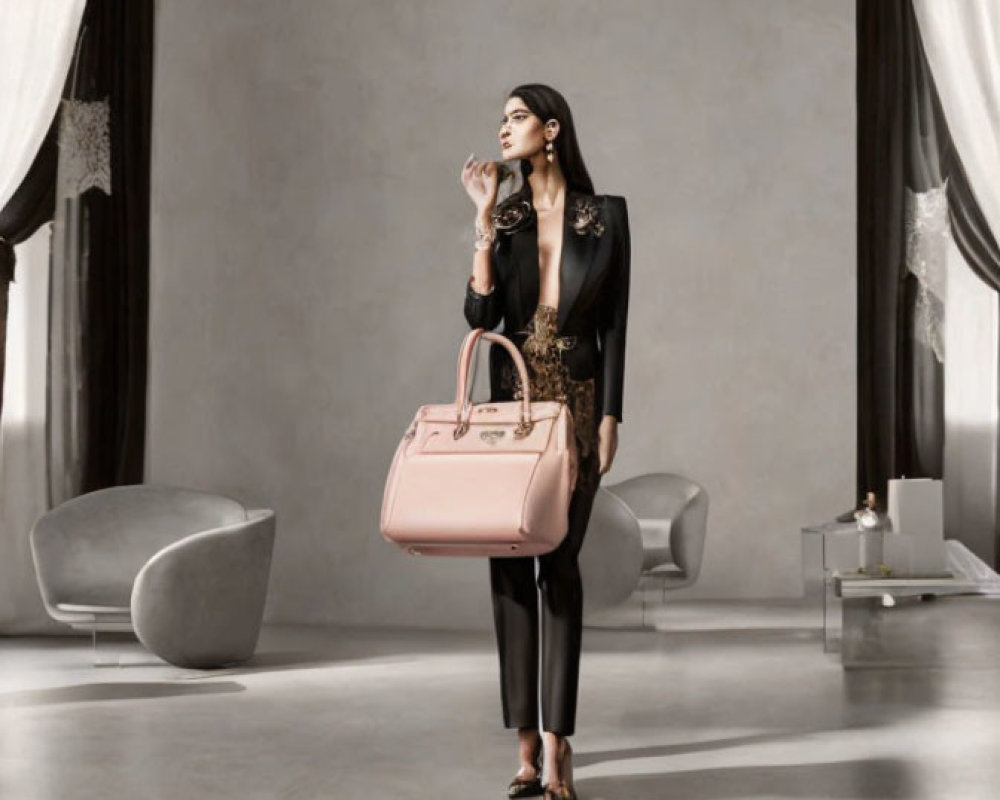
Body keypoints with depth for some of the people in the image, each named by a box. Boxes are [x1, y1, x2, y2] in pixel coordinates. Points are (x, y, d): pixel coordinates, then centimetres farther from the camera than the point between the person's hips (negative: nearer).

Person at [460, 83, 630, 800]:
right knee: (508, 561, 0)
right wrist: (485, 216, -10)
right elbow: (480, 315, -6)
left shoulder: (606, 215, 1)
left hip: (577, 404, -3)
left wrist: (610, 418, -6)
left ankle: (557, 741, -6)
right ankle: (526, 740, 7)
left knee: (560, 560, -9)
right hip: (510, 402, 3)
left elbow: (615, 324, 0)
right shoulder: (504, 217, 7)